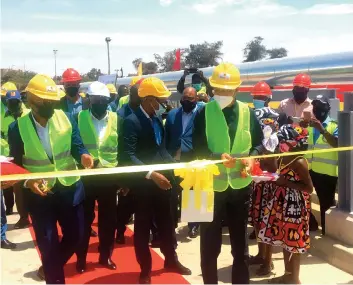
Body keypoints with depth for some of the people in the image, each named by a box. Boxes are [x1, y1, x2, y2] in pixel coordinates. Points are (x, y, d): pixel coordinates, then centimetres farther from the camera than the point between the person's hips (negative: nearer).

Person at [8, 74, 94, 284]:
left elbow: (77, 146, -3)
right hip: (39, 193, -2)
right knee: (48, 243, 7)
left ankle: (51, 267, 41)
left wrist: (83, 155, -27)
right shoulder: (17, 128, -10)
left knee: (75, 235, 14)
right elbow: (15, 164, -4)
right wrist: (28, 182, -22)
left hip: (70, 189, 3)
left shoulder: (67, 118, -5)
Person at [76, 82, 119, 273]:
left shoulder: (117, 119, 2)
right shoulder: (80, 118, -2)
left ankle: (105, 256, 27)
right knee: (85, 218, 8)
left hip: (109, 177, 2)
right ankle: (81, 258, 23)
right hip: (85, 176, -1)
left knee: (108, 218, 11)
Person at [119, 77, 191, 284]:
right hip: (143, 183, -7)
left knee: (167, 222, 19)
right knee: (143, 226, 9)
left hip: (162, 179, 7)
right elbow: (128, 156, -23)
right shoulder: (132, 122, -15)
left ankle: (171, 260, 38)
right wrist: (151, 174, -28)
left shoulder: (158, 119, 8)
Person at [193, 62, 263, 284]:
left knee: (240, 242, 15)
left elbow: (259, 142, 9)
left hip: (240, 184, 2)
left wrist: (251, 158, -12)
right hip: (212, 184, -1)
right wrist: (217, 157, -26)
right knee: (210, 244, 10)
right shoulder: (204, 113, -6)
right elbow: (198, 148, -7)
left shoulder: (248, 112, 0)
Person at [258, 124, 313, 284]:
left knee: (293, 241, 3)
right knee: (284, 240, 16)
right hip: (282, 205, 9)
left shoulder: (299, 162, -18)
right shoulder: (282, 158, 6)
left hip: (294, 206, -9)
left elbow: (309, 188, -20)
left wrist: (285, 182, -24)